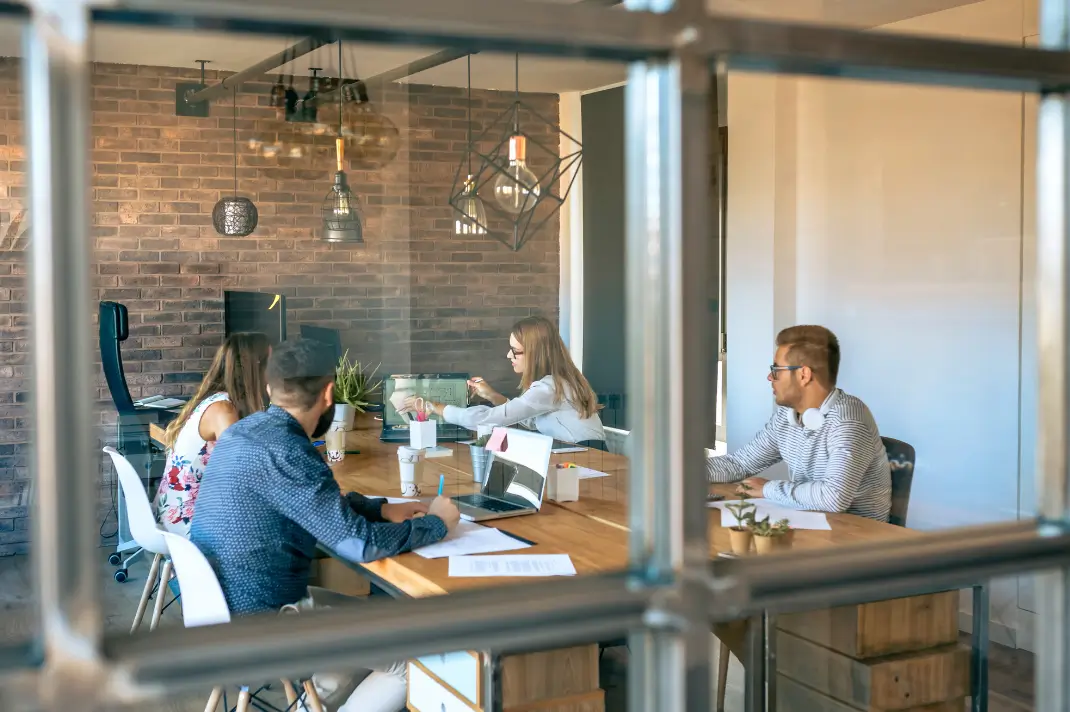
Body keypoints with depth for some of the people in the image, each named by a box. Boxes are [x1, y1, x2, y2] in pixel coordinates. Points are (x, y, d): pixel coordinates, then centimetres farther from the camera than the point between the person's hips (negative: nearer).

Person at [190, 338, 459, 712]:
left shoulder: (245, 431, 4)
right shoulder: (283, 451, -25)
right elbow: (361, 544, -25)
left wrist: (382, 509, 10)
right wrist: (437, 523, -9)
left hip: (224, 605, 10)